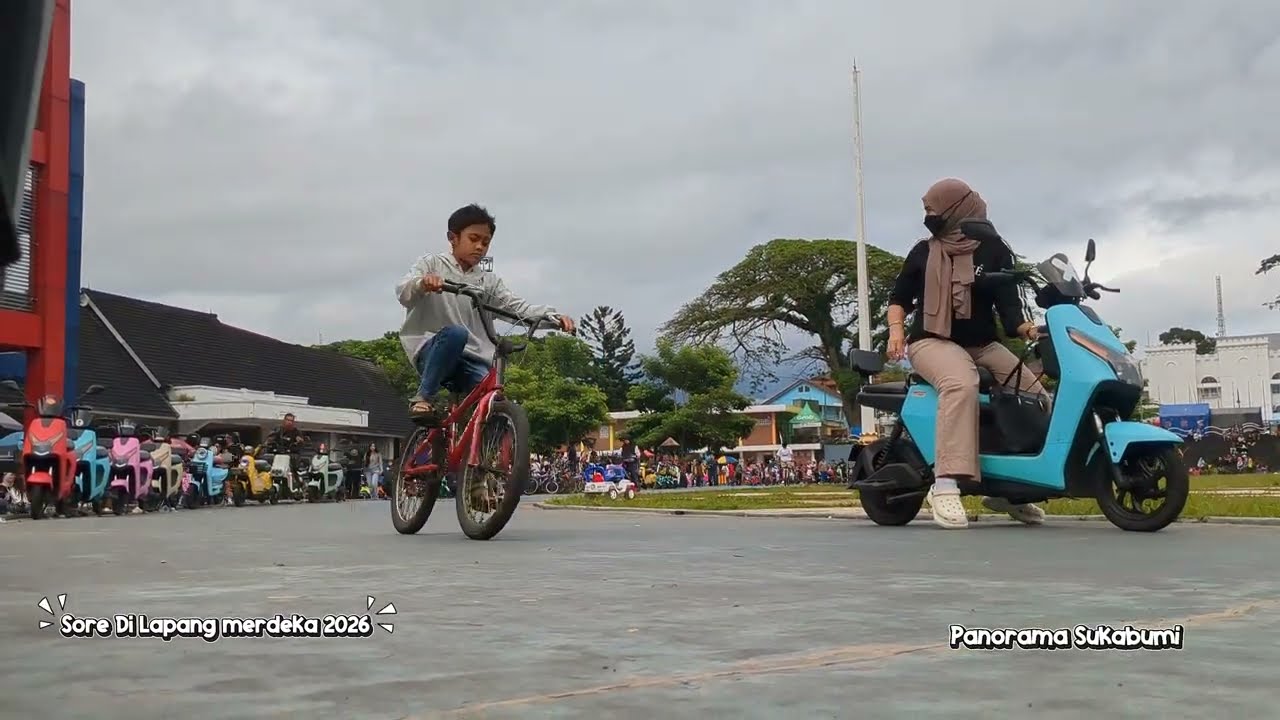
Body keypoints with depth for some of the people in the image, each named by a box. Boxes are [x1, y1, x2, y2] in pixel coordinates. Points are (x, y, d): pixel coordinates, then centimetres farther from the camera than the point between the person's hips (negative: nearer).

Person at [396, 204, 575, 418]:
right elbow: (403, 292, -12)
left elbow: (518, 307, 3)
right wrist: (421, 283, -37)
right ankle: (424, 398, -20)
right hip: (432, 351, -3)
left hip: (473, 362, 3)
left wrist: (554, 316, -16)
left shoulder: (488, 281, 15)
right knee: (455, 333, -36)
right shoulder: (433, 263, 5)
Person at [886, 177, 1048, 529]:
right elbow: (899, 297, 15)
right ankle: (945, 484, -45)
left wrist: (1023, 326, -25)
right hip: (933, 341, -3)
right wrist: (895, 328, -4)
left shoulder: (994, 250, 5)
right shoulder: (924, 252, 8)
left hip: (983, 343, 3)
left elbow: (1007, 299, -4)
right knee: (962, 384, -37)